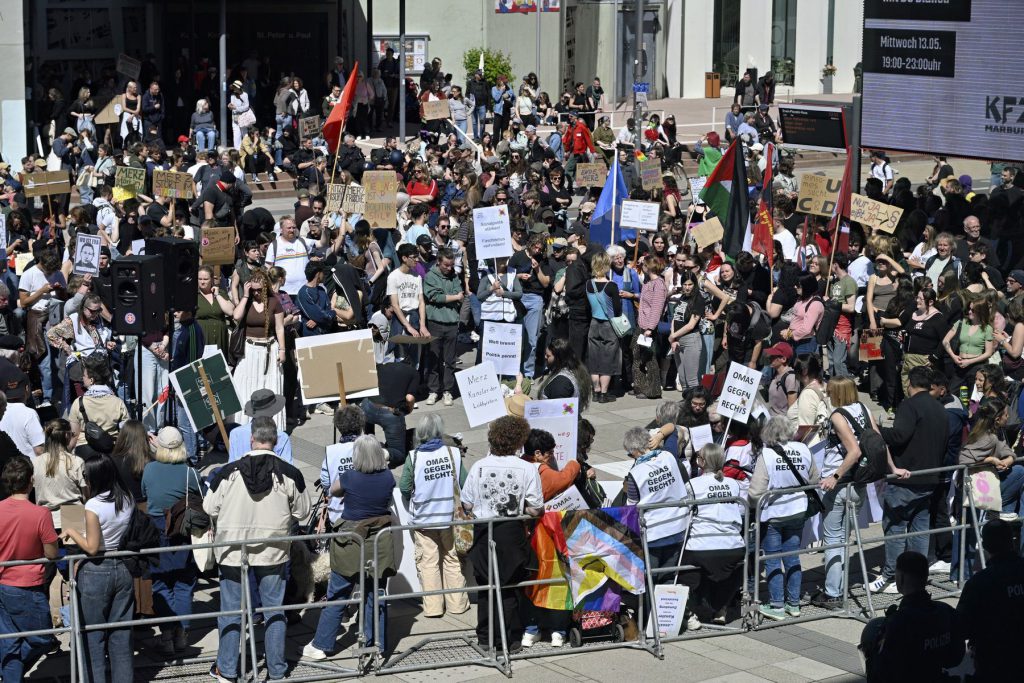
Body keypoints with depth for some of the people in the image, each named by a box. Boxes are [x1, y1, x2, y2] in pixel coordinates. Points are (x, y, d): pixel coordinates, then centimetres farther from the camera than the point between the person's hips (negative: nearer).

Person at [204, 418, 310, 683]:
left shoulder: (228, 472, -11)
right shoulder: (290, 474, -9)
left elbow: (210, 508, -3)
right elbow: (301, 512, 1)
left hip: (233, 550, 0)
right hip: (273, 551, 1)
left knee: (231, 610, 11)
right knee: (274, 610, 12)